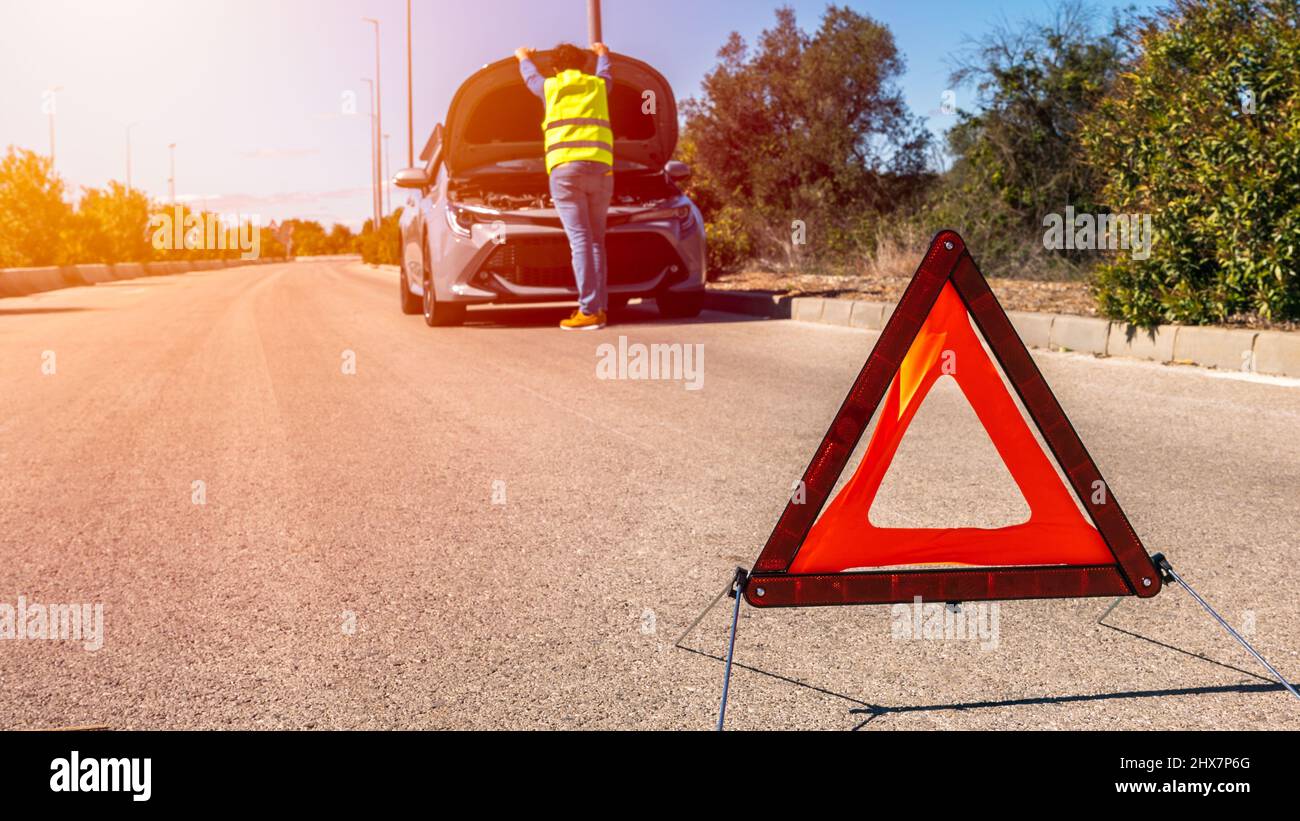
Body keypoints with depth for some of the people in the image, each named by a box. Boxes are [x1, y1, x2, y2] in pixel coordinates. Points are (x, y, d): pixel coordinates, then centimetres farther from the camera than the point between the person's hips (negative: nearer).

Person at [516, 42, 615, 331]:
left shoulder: (550, 87, 13)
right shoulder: (598, 85, 20)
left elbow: (531, 77, 37)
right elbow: (606, 73, 46)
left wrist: (523, 58, 59)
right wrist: (603, 53, 68)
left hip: (565, 168, -3)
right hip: (600, 168, 3)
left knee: (580, 239, -10)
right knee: (596, 240, 9)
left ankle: (589, 310, -16)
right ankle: (600, 306, 3)